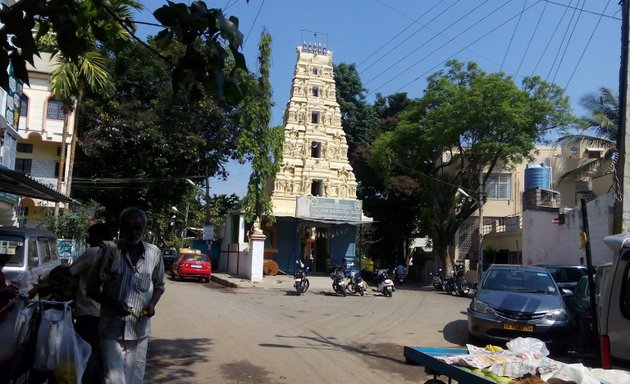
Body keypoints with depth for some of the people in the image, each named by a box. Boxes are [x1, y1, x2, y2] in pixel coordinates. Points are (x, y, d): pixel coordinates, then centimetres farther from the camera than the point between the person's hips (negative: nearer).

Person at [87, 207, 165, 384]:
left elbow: (159, 285, 16)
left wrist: (152, 303, -3)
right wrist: (112, 303, -16)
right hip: (112, 330, -3)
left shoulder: (154, 253, 2)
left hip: (140, 329, 3)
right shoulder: (109, 250, -6)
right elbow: (92, 288, 1)